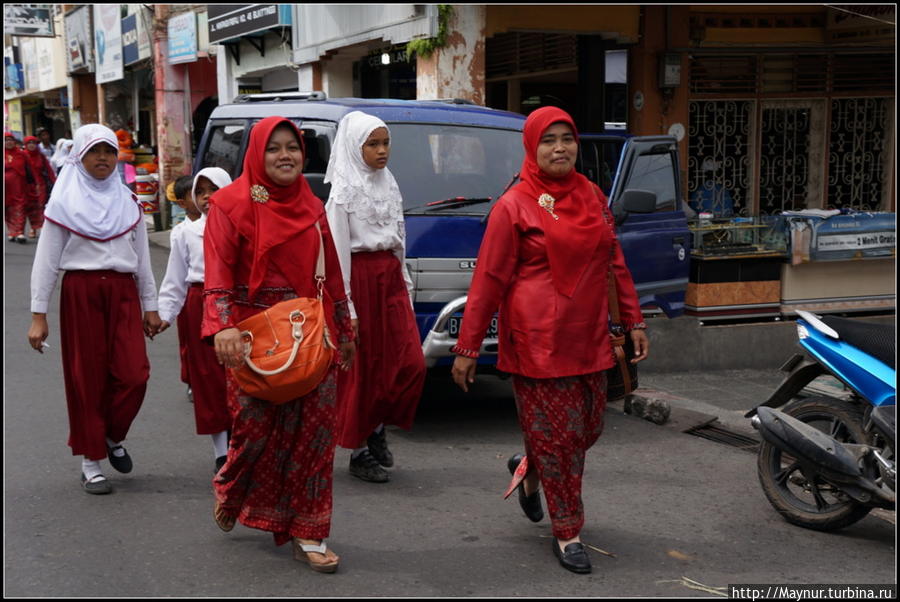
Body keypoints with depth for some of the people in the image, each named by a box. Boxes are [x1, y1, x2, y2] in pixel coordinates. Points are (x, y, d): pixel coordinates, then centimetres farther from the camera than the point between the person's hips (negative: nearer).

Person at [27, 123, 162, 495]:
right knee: (86, 378, 1)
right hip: (81, 293, -3)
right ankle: (91, 461, 12)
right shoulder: (64, 202, 1)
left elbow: (142, 258, 15)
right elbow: (45, 261, 0)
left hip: (123, 292, 3)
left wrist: (150, 307, 13)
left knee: (133, 374, -7)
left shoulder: (127, 202, 11)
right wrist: (38, 315, -4)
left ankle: (113, 437, 20)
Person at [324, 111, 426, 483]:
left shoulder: (390, 185, 13)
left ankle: (378, 428, 19)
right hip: (360, 278, -7)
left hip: (390, 277, 7)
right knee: (362, 369, 0)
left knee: (411, 364, 0)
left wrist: (406, 283, 13)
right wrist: (345, 305, -16)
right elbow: (338, 249, -12)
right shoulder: (345, 190, -8)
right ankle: (359, 451, 11)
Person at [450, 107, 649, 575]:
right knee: (556, 435, 0)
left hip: (588, 339, 6)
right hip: (537, 341, -6)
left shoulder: (592, 197, 10)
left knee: (587, 429, 12)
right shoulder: (514, 206, -7)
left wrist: (633, 321, 13)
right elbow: (488, 280, -8)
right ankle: (567, 533, 15)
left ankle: (528, 468, 40)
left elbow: (615, 265, 16)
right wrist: (467, 348, -8)